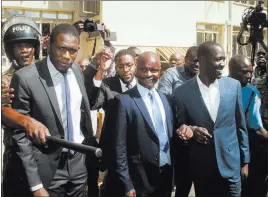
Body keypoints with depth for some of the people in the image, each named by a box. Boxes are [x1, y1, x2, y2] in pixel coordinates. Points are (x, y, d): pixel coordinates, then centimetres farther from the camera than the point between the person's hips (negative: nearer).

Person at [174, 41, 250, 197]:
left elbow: (241, 125, 5)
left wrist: (245, 160, 7)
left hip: (230, 164, 1)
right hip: (200, 166, -1)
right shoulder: (183, 91, -8)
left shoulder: (234, 85, -1)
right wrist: (191, 130, -19)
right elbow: (180, 126, 3)